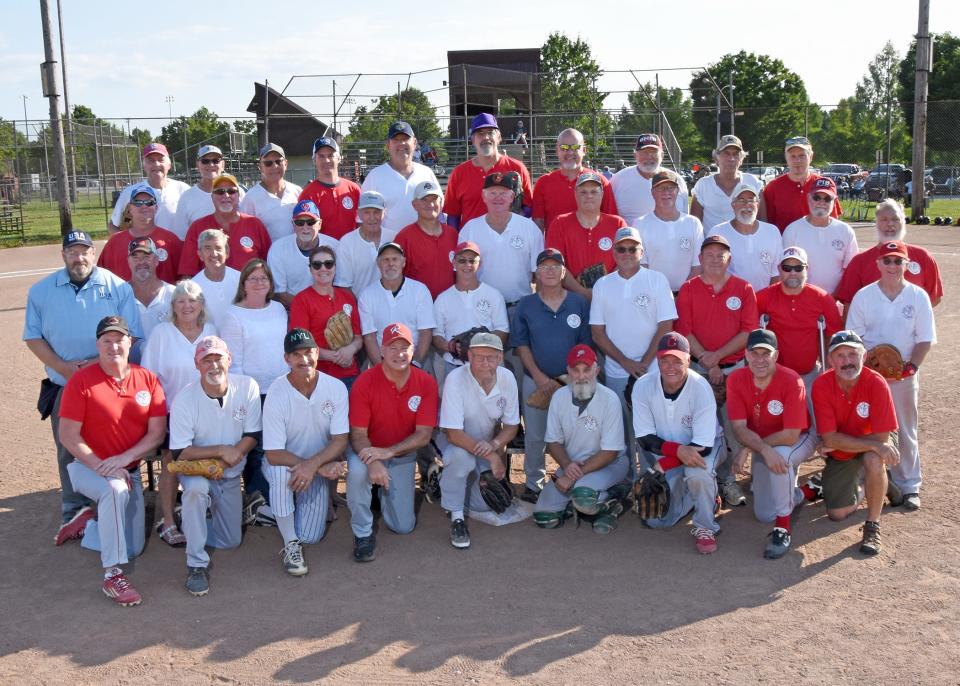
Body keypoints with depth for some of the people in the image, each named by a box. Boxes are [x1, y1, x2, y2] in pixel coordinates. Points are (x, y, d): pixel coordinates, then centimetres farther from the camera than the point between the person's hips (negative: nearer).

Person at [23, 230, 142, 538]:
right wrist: (63, 367, -10)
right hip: (63, 386, 2)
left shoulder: (118, 287, -3)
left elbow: (130, 335, -4)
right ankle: (73, 515, 19)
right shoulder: (41, 291, 3)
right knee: (69, 452, 7)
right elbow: (33, 337, 4)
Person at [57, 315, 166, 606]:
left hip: (129, 470, 4)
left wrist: (124, 458, -22)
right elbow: (68, 436, -15)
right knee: (115, 490, -39)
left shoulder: (147, 379, -4)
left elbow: (157, 432, -7)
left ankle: (87, 524, 32)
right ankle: (112, 576, -29)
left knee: (133, 548, 3)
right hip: (87, 466, -4)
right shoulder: (81, 380, -14)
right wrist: (102, 468, -23)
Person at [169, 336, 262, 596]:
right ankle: (197, 565, -26)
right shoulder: (185, 399, -22)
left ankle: (190, 522, 40)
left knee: (231, 541, 8)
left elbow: (253, 435, -8)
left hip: (231, 476, 4)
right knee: (196, 488, -40)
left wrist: (235, 453, -26)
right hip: (195, 470, -4)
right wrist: (221, 451, -27)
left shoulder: (247, 387, -15)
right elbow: (179, 453, -21)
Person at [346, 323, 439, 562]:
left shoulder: (426, 383, -15)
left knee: (403, 526, 1)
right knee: (357, 469, -39)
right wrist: (373, 462, -39)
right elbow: (358, 434, -19)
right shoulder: (364, 382, -21)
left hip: (403, 455, 2)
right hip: (369, 449, -2)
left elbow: (423, 435, -17)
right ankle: (363, 534, -16)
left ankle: (386, 493, 35)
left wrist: (389, 452, -31)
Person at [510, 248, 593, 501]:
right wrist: (539, 376, -9)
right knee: (534, 436, 6)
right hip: (535, 380, 0)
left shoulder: (579, 303, 1)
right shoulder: (525, 305, 2)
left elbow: (585, 344, 2)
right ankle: (533, 483, 19)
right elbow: (521, 345, 1)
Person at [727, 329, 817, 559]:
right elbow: (739, 428, -22)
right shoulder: (736, 379, -18)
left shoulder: (792, 381, -29)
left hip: (799, 441, -4)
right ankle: (795, 493, 38)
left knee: (780, 456, -40)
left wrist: (747, 449, -30)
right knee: (764, 515, 5)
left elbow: (791, 435, -32)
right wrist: (763, 449, -41)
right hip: (759, 446, 4)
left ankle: (783, 527, -23)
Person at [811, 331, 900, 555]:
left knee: (874, 461, -37)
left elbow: (881, 437, -26)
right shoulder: (822, 385, -23)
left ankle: (873, 526, -17)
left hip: (871, 448, -2)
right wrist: (874, 445, -34)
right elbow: (830, 438, -25)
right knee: (837, 514, 0)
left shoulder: (876, 383, -26)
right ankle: (857, 488, 35)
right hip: (838, 458, 2)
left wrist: (839, 444, -24)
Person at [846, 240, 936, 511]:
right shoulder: (863, 296, -2)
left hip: (904, 376, 0)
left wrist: (910, 368, -13)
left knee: (905, 431, 9)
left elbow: (924, 339, -1)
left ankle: (908, 485, 19)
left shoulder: (918, 296, -2)